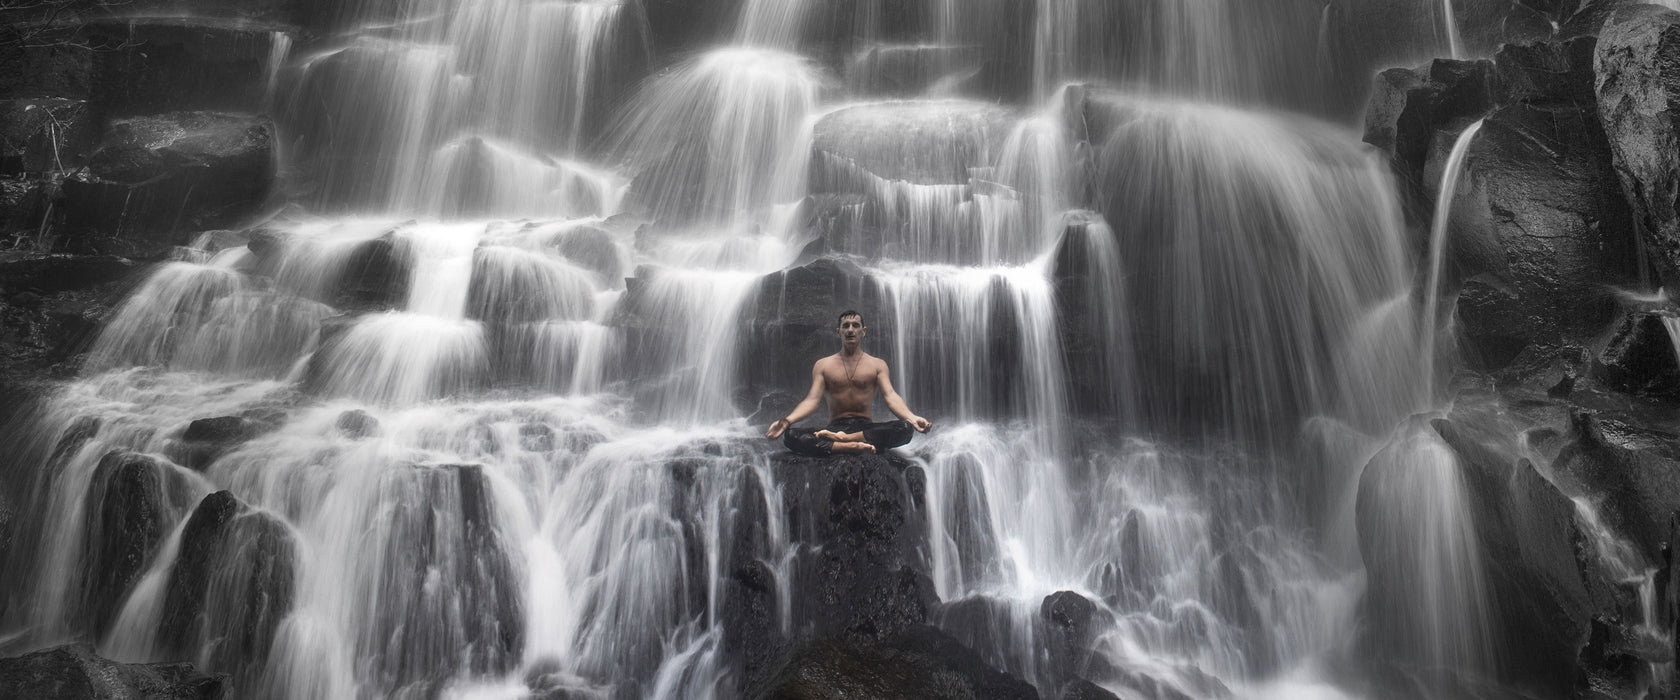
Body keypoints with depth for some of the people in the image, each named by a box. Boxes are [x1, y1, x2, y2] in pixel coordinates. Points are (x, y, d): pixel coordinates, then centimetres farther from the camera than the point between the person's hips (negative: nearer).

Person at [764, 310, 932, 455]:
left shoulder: (877, 365, 12)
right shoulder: (823, 365, 12)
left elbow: (890, 396, -3)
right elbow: (812, 400, 1)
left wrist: (911, 418, -25)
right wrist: (787, 420, -20)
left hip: (866, 427, 0)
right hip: (835, 426, 0)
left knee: (904, 429, -32)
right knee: (790, 436, -29)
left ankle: (841, 439, -33)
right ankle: (853, 447, -39)